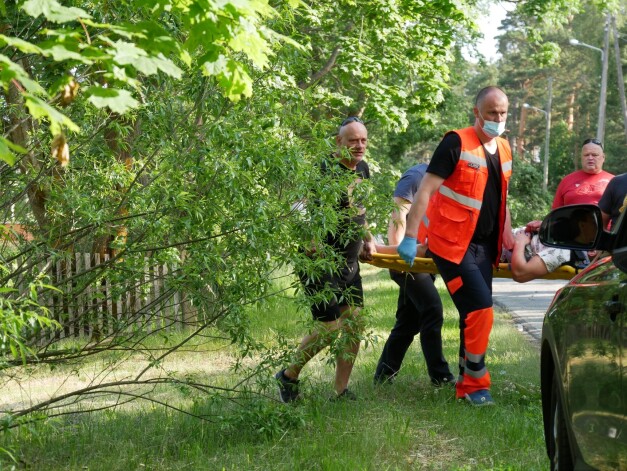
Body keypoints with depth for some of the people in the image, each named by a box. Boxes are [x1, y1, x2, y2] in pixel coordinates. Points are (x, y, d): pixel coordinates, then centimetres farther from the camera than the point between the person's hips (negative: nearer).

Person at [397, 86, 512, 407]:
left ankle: (467, 383, 21)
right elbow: (425, 190, -15)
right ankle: (475, 383, 2)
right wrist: (410, 237, -19)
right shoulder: (457, 143, -13)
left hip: (483, 245, 7)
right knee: (481, 309, -13)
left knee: (475, 316, 10)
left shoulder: (504, 150, 10)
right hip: (452, 243, -7)